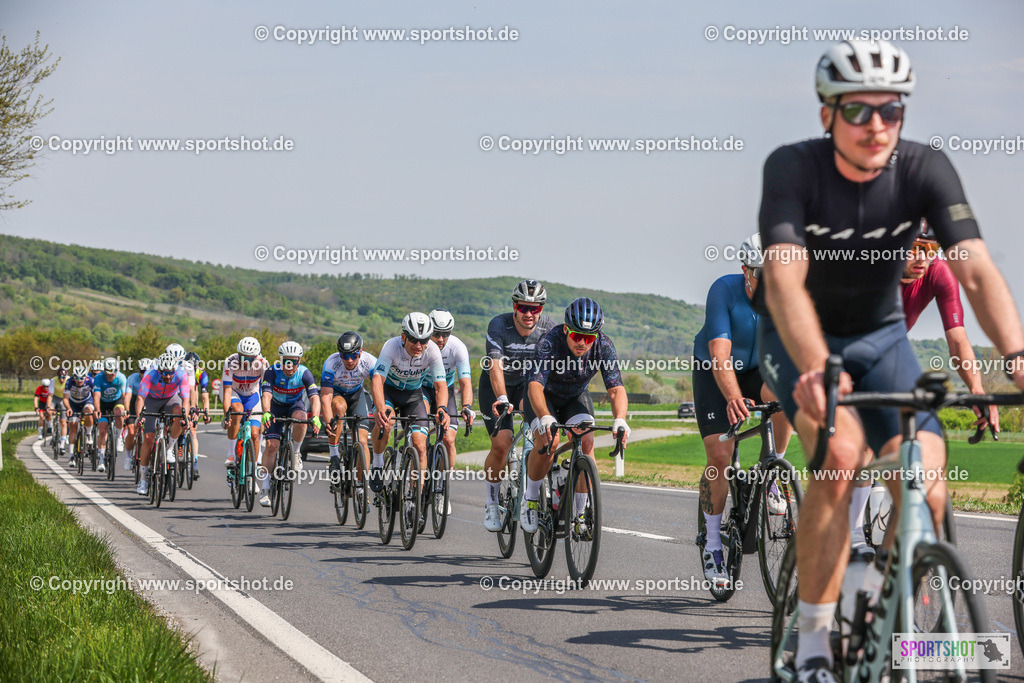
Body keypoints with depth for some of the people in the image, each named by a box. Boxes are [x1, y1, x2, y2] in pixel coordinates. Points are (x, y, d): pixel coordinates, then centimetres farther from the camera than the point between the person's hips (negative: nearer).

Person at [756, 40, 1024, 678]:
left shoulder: (924, 169, -20)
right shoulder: (793, 167, -26)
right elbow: (785, 276, -38)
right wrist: (816, 369, -55)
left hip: (880, 336, 3)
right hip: (798, 338, -3)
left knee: (927, 491, -16)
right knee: (843, 453, -30)